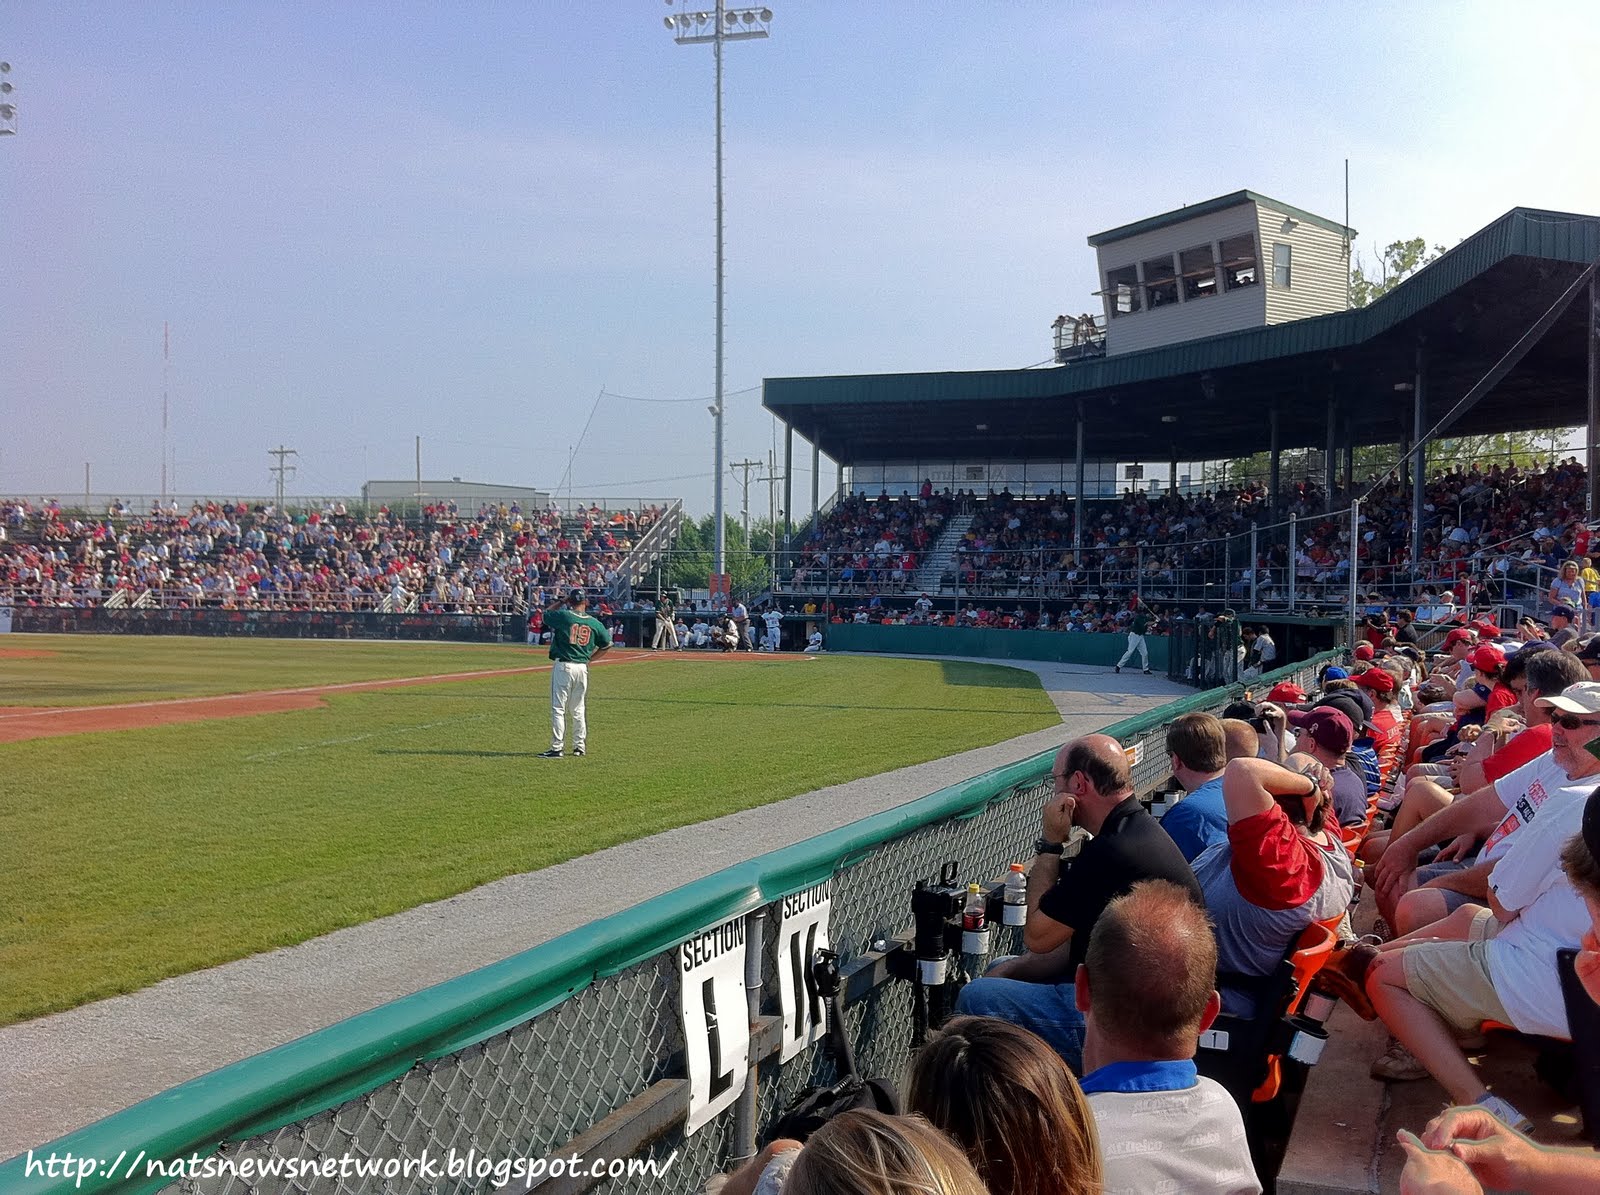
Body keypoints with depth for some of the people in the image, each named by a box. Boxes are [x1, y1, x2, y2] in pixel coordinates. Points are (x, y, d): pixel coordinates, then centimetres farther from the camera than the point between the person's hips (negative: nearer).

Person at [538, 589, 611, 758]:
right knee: (578, 709, 16)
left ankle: (556, 748, -5)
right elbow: (607, 644, 14)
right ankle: (580, 746, 19)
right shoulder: (594, 623, 4)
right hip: (582, 668, 4)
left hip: (563, 666, -4)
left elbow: (544, 615, 10)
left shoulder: (562, 616, -8)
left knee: (558, 708, -2)